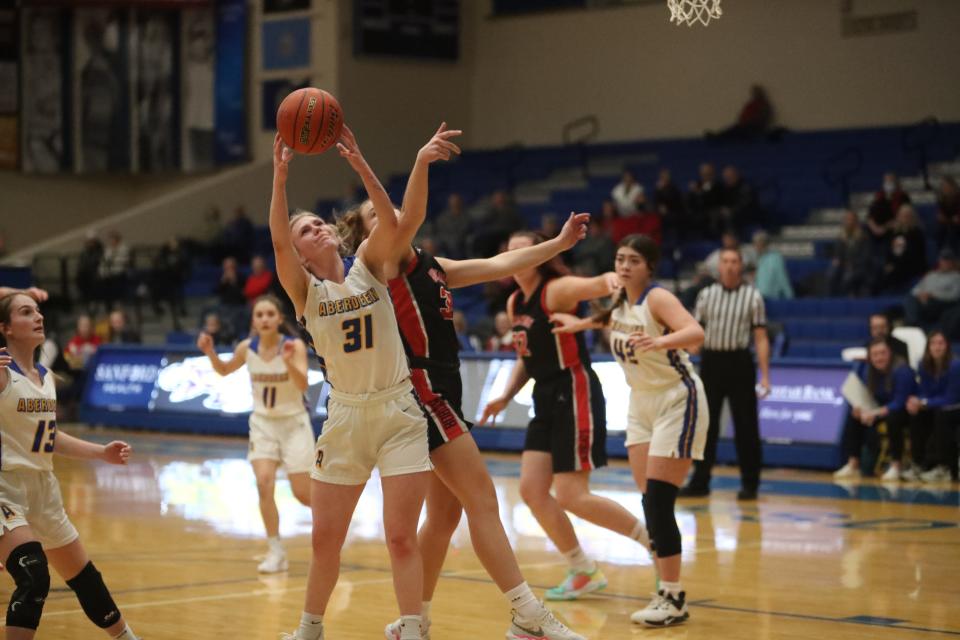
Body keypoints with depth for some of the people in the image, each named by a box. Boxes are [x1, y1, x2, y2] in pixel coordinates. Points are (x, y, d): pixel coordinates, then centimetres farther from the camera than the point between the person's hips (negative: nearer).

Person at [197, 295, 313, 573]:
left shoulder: (295, 345, -19)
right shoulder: (247, 348, -8)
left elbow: (303, 386, -30)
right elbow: (224, 370, 11)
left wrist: (289, 362, -48)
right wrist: (211, 353, -9)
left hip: (293, 423, -2)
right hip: (263, 423, 2)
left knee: (303, 494, 1)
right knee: (264, 483, -16)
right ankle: (276, 552, -6)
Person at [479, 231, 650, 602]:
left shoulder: (557, 290, -13)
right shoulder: (514, 303, 11)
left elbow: (592, 286, -34)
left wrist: (608, 281, -57)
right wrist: (506, 396, 10)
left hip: (575, 396, -8)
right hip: (546, 401, 8)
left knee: (572, 497, -9)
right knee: (532, 490, 2)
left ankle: (653, 540, 8)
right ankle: (584, 572, 15)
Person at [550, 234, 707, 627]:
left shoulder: (657, 298, -20)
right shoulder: (619, 302, 2)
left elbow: (695, 333, -38)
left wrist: (659, 342, -54)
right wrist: (581, 324, 19)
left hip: (677, 402, -8)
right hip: (641, 403, 8)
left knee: (659, 500, -13)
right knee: (649, 501, 4)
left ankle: (673, 599, -7)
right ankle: (667, 591, 12)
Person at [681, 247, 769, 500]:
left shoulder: (753, 296, 1)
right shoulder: (706, 295, 8)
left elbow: (761, 339, -1)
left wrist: (764, 376, -7)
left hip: (739, 363, -2)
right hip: (711, 362, 2)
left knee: (746, 426, 0)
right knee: (705, 424, 5)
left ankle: (749, 484, 8)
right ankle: (700, 481, 14)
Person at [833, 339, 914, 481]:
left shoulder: (901, 370, -25)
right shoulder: (865, 369, -6)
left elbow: (900, 403, -30)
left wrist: (875, 413, -39)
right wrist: (860, 408, -24)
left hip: (903, 411, -7)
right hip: (878, 408, 7)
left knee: (893, 417, -38)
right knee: (853, 416, -12)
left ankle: (895, 466, -26)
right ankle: (852, 464, -10)